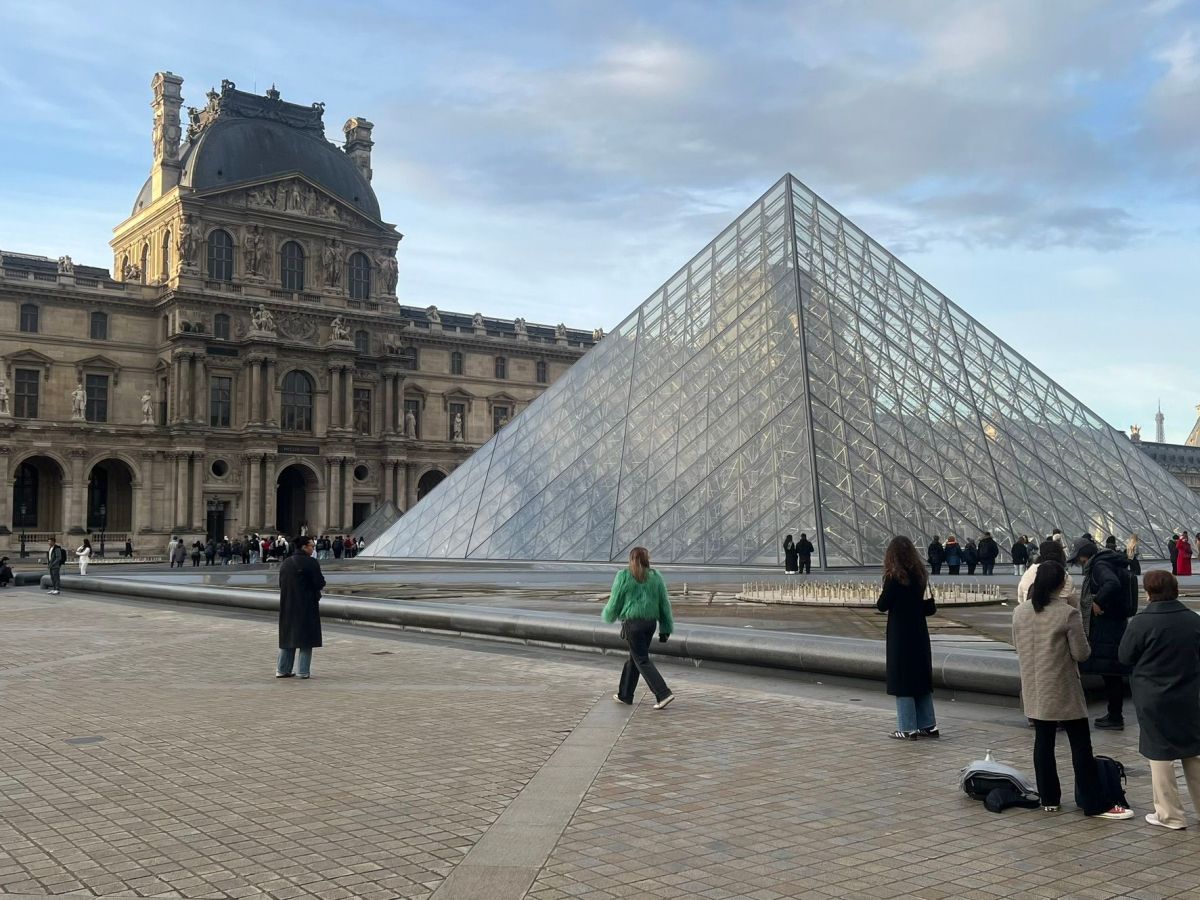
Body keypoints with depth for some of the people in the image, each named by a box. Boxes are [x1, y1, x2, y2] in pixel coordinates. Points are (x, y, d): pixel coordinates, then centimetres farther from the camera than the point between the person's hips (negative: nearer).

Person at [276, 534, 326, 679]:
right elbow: (320, 583, -16)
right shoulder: (311, 563, -13)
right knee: (306, 640, 2)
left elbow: (281, 584, 11)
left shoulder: (286, 563, 8)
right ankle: (303, 671, 1)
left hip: (287, 606, 6)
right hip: (307, 606, -6)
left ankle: (282, 670, 15)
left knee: (288, 637, 14)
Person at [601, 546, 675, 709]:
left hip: (632, 623, -5)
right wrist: (665, 629, 9)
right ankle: (625, 695, 26)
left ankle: (663, 694, -14)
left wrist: (607, 615, 19)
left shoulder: (623, 576, -6)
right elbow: (664, 604, 4)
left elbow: (615, 601, -2)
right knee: (634, 657, 18)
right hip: (650, 623, 5)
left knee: (642, 660, -2)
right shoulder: (656, 577, 5)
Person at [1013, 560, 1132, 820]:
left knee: (1043, 741, 13)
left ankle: (1049, 798, 20)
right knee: (1080, 745, 2)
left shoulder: (1020, 612, -1)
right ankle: (1095, 804, 7)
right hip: (1063, 689, -5)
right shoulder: (1068, 614, -16)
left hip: (1034, 689, 5)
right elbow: (1081, 654, -12)